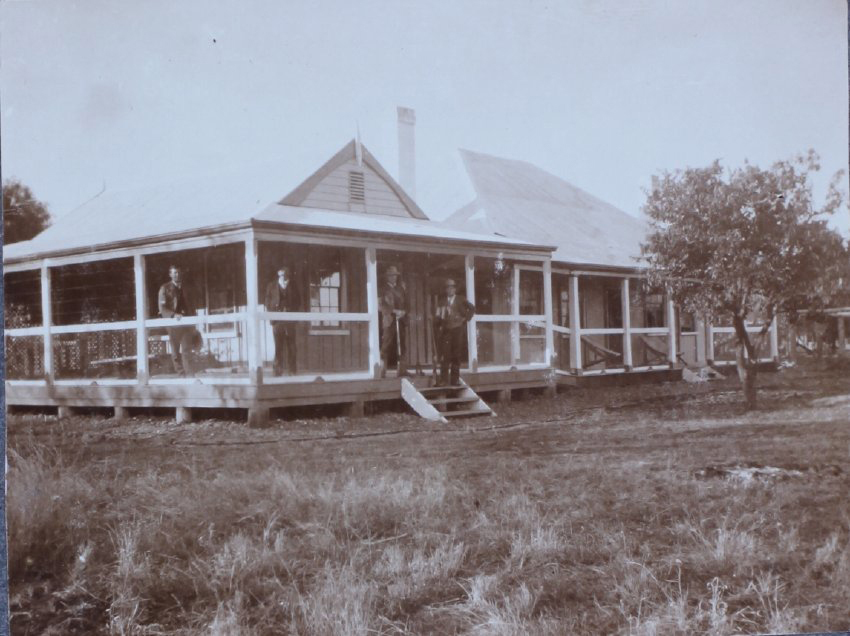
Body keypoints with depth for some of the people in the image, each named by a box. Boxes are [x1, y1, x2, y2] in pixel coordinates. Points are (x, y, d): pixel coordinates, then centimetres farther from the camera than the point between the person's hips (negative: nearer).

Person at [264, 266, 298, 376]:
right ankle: (278, 370, 1)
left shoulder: (292, 286, 12)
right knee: (278, 346, -3)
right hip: (277, 320, -1)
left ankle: (292, 371, 4)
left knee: (291, 345, 0)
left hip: (290, 320, 1)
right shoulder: (271, 286, 10)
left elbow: (296, 302, 12)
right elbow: (268, 303, 9)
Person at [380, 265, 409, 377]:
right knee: (386, 348, -8)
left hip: (402, 320, 4)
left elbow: (406, 302, 15)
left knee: (403, 346, 0)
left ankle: (402, 371, 3)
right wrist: (394, 312, -13)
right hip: (389, 321, -4)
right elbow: (382, 306, -4)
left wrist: (403, 312, -2)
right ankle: (382, 373, -8)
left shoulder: (402, 287, 17)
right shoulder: (383, 289, 5)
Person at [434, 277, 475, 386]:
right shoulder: (442, 302, 11)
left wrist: (465, 318, -1)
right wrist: (437, 331, -3)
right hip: (446, 331, 0)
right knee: (445, 355, -8)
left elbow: (472, 308, 6)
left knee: (456, 356, 2)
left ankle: (455, 380, 9)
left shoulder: (461, 300, 8)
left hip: (458, 330, 0)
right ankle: (443, 379, -8)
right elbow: (437, 318, 7)